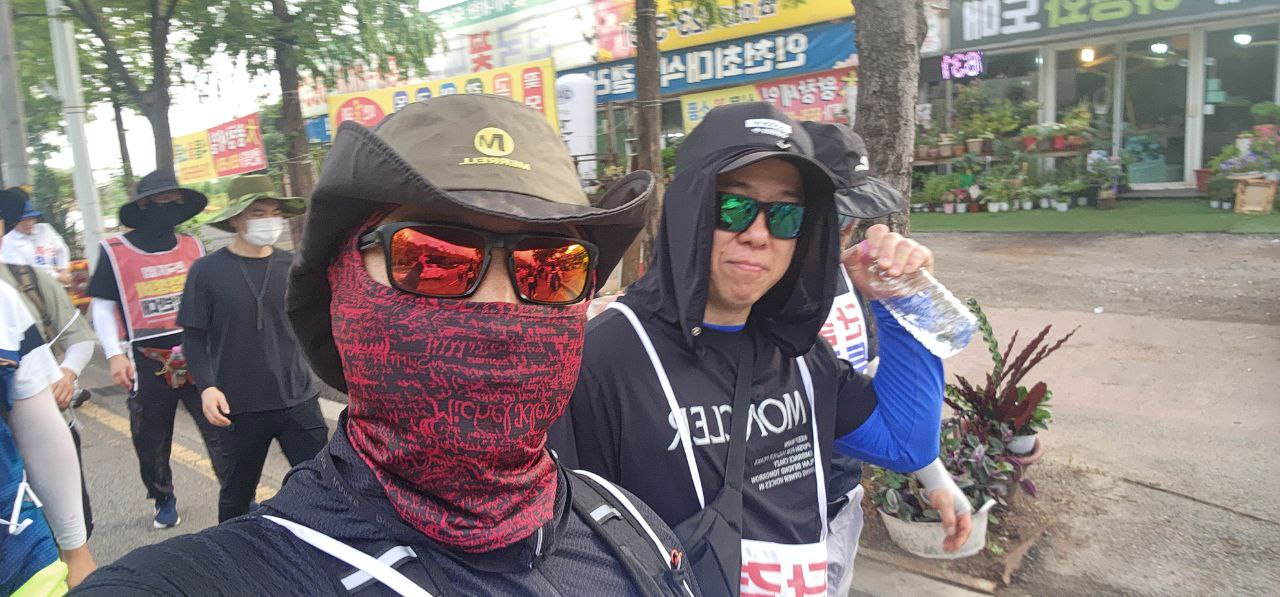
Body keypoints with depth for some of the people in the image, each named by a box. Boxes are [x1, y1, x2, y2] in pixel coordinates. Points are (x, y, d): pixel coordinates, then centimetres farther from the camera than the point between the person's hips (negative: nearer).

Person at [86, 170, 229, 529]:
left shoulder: (192, 246, 6)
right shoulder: (115, 252, -2)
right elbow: (102, 307, 2)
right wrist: (115, 355, -7)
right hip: (149, 364, -1)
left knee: (220, 432, -1)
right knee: (151, 442, 13)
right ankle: (164, 501, 34)